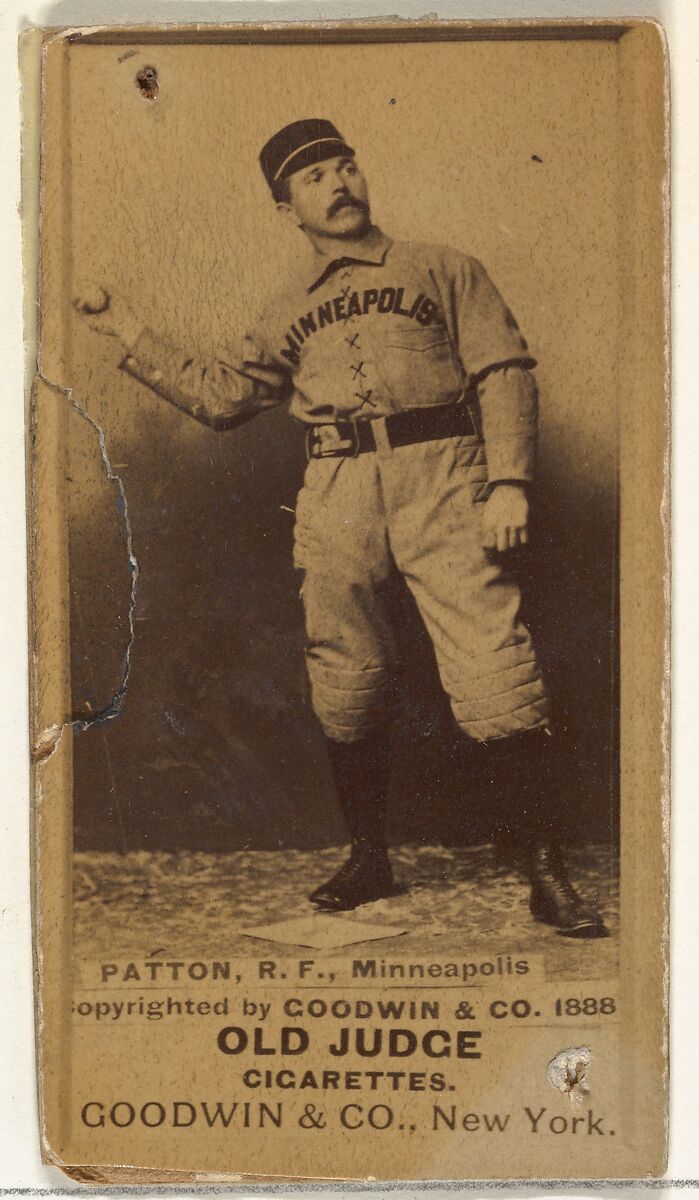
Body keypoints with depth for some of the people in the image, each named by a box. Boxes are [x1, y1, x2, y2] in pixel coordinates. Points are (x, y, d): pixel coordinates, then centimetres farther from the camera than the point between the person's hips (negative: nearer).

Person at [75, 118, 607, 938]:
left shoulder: (441, 270, 14)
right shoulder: (290, 311, 23)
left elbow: (504, 372, 5)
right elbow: (221, 396, 20)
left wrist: (508, 482, -8)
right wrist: (132, 337, 16)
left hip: (441, 479, -3)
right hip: (336, 496, 3)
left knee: (496, 678, -12)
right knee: (346, 687, 4)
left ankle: (547, 873, -3)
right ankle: (369, 860, 21)